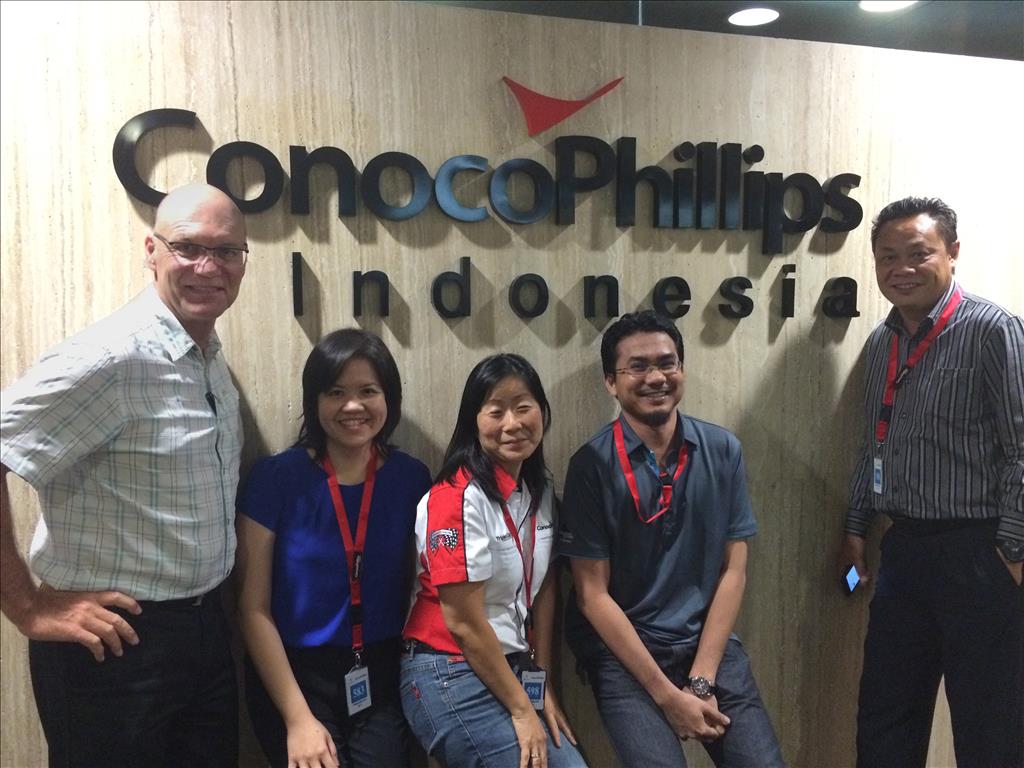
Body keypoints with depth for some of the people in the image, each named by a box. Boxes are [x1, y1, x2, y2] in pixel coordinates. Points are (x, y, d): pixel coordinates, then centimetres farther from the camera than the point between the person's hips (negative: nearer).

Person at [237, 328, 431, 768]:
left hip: (383, 677, 2)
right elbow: (253, 608, -9)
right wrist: (298, 717, -11)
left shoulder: (411, 477, -3)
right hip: (295, 675, -2)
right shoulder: (275, 477, -11)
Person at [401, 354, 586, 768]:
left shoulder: (540, 490, 4)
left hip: (514, 671, 7)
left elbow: (544, 588, 7)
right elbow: (463, 621, -18)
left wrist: (543, 685, 4)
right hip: (453, 677, -7)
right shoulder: (459, 498, -20)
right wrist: (520, 709, -10)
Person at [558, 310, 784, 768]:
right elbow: (592, 593, -9)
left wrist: (701, 680, -7)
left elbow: (733, 570, 1)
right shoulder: (592, 464, -9)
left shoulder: (723, 451, 0)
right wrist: (667, 693, -12)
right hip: (621, 650, -3)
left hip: (709, 642, 3)